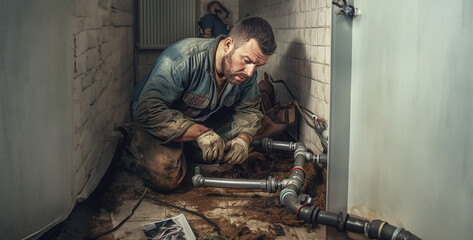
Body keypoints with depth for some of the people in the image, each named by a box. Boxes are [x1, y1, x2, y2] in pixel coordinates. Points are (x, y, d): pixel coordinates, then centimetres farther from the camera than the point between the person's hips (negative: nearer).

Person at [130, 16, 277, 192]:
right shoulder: (182, 59, -36)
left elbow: (249, 109, -2)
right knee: (166, 178, -27)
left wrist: (243, 139, -25)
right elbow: (148, 110, -39)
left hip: (204, 122, 6)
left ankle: (184, 150, 7)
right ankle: (139, 145, 4)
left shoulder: (247, 71, -14)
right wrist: (200, 132, -42)